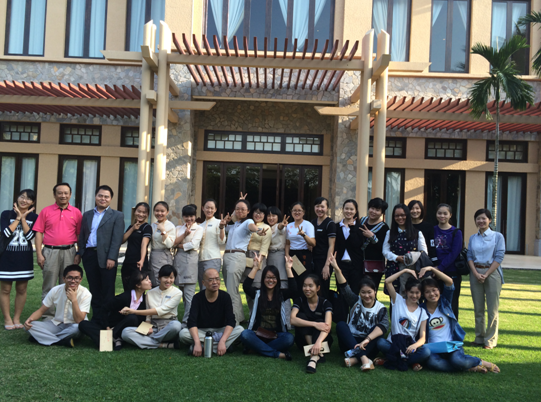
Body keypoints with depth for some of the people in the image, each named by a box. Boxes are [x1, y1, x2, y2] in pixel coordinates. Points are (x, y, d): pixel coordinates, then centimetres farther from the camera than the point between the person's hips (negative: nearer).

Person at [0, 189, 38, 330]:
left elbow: (30, 235, -10)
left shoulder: (33, 217, 3)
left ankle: (17, 318, 18)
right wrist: (18, 218, -10)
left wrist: (23, 218, -10)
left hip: (25, 258, 2)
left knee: (21, 289, 7)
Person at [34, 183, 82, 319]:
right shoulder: (46, 211, 5)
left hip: (69, 251, 1)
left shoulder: (76, 212, 6)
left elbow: (80, 235, 6)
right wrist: (39, 254, -5)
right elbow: (39, 233, 2)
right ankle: (48, 315, 10)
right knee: (49, 286, 3)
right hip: (50, 251, -1)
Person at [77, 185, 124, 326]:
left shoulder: (117, 216, 2)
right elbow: (82, 236, 17)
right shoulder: (87, 215, 16)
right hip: (89, 256, 4)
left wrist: (111, 258, -14)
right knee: (94, 291, 10)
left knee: (107, 292, 0)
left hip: (106, 258, -4)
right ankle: (96, 319, 18)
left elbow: (117, 239, -6)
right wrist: (79, 253, 9)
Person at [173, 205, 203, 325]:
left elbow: (193, 244, -8)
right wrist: (184, 234, -9)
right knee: (182, 292, 6)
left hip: (191, 259, -5)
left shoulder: (199, 229, 6)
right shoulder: (178, 228, 18)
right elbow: (173, 243, 2)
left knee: (189, 293, -9)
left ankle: (187, 320, -9)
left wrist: (180, 245, 2)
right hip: (179, 259, 5)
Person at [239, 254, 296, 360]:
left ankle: (257, 348, -21)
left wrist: (288, 269, -7)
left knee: (289, 338, -32)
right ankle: (278, 354, -29)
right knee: (245, 335, -33)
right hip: (258, 334, 0)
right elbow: (246, 286, -8)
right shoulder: (257, 294, 10)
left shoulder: (281, 295, 12)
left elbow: (293, 288, -6)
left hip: (276, 335, 0)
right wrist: (256, 268, -10)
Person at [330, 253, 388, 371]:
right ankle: (364, 359, -42)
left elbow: (384, 325, -24)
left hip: (368, 346, -1)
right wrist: (337, 269, -30)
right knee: (340, 325, -24)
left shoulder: (381, 308, -4)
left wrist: (367, 339, -39)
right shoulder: (355, 301, 3)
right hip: (350, 343, 2)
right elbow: (344, 288, -14)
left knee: (378, 329, -26)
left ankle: (355, 359, -42)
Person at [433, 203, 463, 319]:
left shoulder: (456, 232, -1)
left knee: (451, 304, 4)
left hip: (452, 274, -2)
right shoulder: (432, 231, 7)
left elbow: (454, 254, -9)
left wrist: (440, 268, -16)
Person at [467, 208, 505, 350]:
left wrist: (486, 274, -13)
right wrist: (476, 273, -9)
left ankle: (490, 340, 6)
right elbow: (469, 256, 7)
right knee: (478, 308, 7)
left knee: (492, 309, -3)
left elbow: (499, 257, -6)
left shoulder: (497, 236, 1)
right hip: (475, 273, 3)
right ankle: (479, 337, 17)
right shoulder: (473, 238, 12)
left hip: (492, 273, -3)